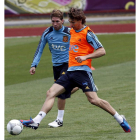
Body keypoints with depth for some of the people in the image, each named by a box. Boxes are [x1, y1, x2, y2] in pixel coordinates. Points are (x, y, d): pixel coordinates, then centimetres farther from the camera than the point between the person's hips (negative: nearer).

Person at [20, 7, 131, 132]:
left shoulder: (87, 33, -6)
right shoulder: (72, 32, 17)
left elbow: (102, 51, -10)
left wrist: (85, 57, -21)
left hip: (82, 71, -8)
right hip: (71, 71, 8)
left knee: (93, 99, -15)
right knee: (51, 93, -4)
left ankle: (120, 119, 0)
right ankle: (36, 121, -9)